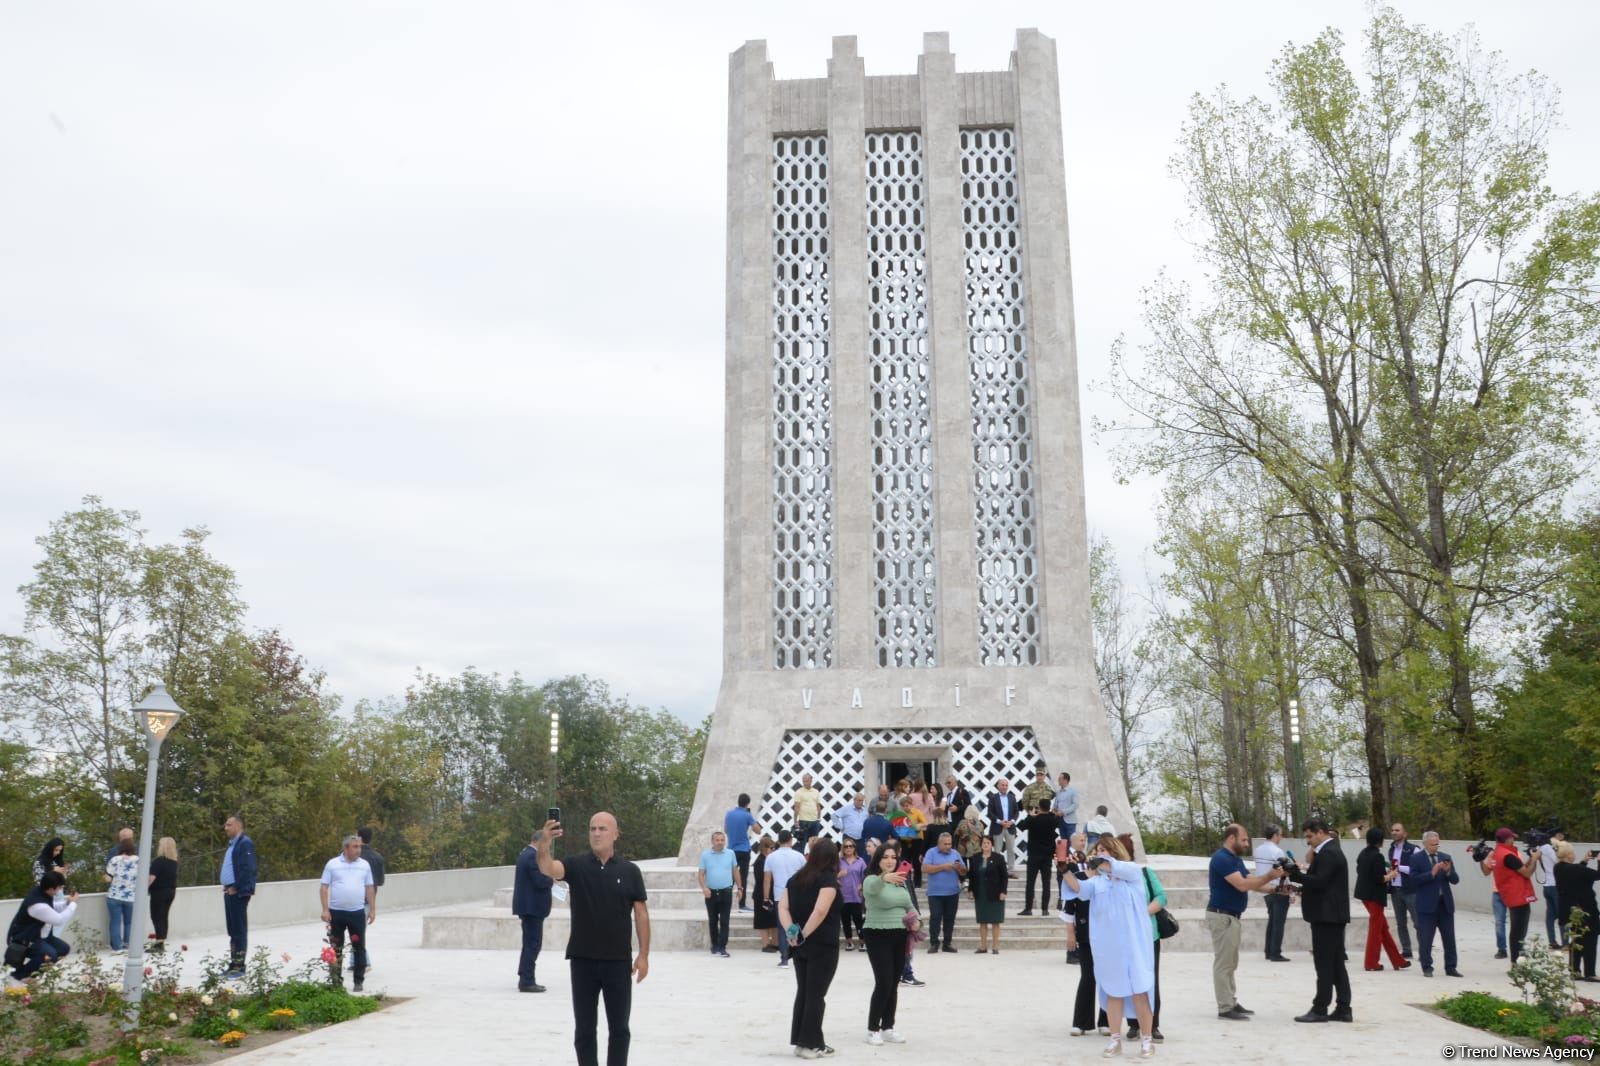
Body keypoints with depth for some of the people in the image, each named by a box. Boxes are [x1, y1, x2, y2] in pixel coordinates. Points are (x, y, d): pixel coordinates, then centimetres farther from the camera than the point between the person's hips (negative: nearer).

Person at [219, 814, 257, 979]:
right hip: (229, 892, 10)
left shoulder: (245, 843, -13)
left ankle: (239, 966, -4)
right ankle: (233, 964, 20)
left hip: (238, 893, -10)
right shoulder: (232, 844, 19)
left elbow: (248, 869, -21)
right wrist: (226, 886, 12)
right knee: (232, 930, 14)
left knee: (239, 930, -6)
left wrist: (236, 888, -18)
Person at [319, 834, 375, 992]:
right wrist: (325, 910, -10)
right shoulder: (333, 864, -2)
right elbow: (324, 888, -2)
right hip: (336, 912, -2)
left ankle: (358, 981, 12)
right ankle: (336, 981, 15)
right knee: (336, 949, 5)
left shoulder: (364, 865, 6)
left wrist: (372, 910, 5)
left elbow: (370, 888, 9)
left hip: (358, 913, 2)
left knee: (359, 948, 4)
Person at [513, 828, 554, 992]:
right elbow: (540, 881, -23)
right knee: (533, 944, -7)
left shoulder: (525, 854, 14)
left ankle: (525, 979, 21)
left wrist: (548, 880, 9)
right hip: (533, 906, -11)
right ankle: (527, 981, -5)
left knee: (530, 943, 16)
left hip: (527, 906, 11)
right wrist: (552, 881, -5)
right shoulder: (533, 856, -17)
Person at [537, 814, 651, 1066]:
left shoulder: (630, 871, 0)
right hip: (582, 960, 0)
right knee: (584, 1028, 7)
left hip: (618, 961, 0)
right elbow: (548, 869, -22)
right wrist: (545, 845, -42)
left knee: (619, 1027, 8)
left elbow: (641, 914, 2)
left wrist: (644, 955, -4)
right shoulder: (576, 865, -1)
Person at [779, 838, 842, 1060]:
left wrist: (791, 931, -9)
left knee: (803, 991, 13)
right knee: (816, 994, 1)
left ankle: (799, 1040, 16)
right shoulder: (828, 879, -9)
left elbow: (783, 907, 2)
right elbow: (820, 911, -23)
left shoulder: (796, 878, 11)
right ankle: (811, 1044, 4)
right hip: (823, 946, -6)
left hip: (800, 946, 6)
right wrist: (804, 934, -16)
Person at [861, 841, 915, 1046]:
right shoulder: (872, 880, -11)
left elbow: (909, 906, 21)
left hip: (900, 937, 7)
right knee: (883, 983, -11)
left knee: (894, 984, 9)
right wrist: (885, 877, -58)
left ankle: (887, 1028, 18)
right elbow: (872, 888, -36)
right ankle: (873, 1029, 1)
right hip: (878, 937, -7)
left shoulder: (900, 882, 12)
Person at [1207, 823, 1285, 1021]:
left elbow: (1251, 883, 12)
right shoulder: (1222, 859, -19)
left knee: (1230, 964, 14)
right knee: (1223, 964, -6)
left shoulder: (1235, 859, 14)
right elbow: (1242, 885, -26)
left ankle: (1231, 1003, 20)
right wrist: (1269, 876, -21)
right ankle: (1225, 1008, -3)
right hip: (1222, 917, -10)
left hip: (1232, 917, 10)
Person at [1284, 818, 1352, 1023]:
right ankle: (1343, 1009, 12)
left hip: (1326, 916, -10)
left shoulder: (1328, 853, -15)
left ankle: (1320, 1009, -1)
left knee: (1324, 964, -5)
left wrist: (1294, 873, -21)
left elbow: (1319, 881, -23)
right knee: (1336, 964, 10)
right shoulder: (1330, 851, 17)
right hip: (1332, 915, 10)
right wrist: (1301, 888, 9)